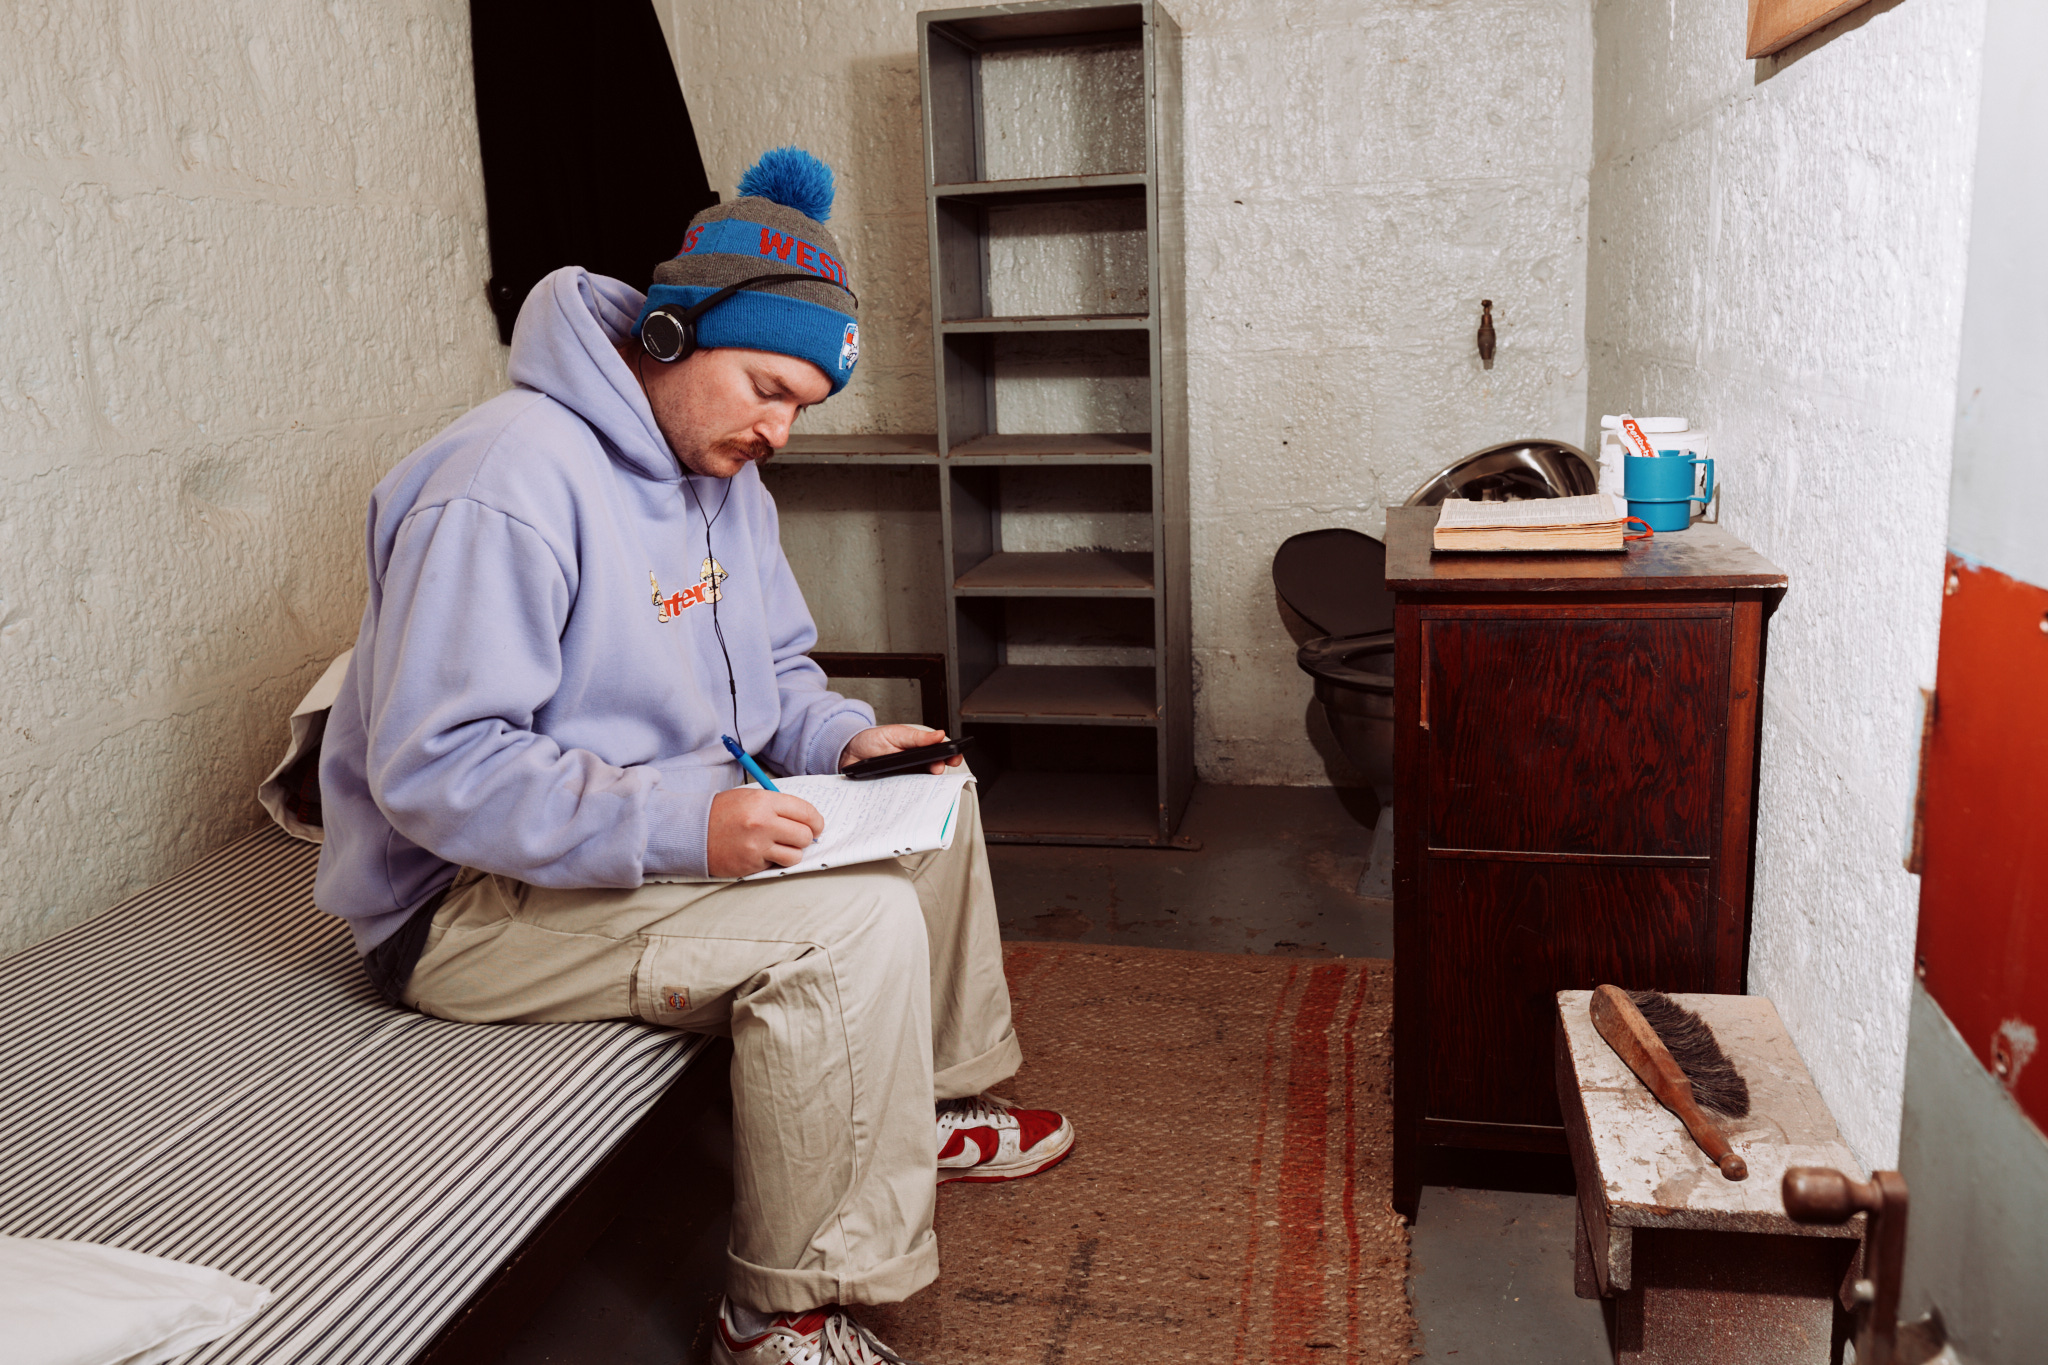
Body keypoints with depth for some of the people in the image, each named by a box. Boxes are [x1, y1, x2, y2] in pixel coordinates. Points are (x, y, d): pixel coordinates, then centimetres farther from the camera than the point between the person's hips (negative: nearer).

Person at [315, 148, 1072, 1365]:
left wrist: (843, 738, -6)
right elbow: (433, 771, -28)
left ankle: (932, 1104, 25)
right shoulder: (512, 481, -25)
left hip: (675, 823, 10)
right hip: (471, 899, -10)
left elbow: (774, 671, 16)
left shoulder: (724, 474, 6)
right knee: (852, 924, -29)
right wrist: (683, 824, -35)